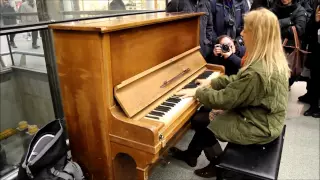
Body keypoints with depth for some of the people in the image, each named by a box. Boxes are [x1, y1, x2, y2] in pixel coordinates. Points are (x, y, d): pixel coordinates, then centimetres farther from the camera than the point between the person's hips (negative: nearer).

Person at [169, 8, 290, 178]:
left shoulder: (257, 73, -33)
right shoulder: (273, 60, -1)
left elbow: (224, 99, -26)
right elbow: (238, 80, 9)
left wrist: (198, 92, -12)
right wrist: (211, 83, 7)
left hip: (258, 127, -9)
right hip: (265, 119, 9)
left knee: (203, 124, 4)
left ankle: (218, 164, 30)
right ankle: (190, 155, 29)